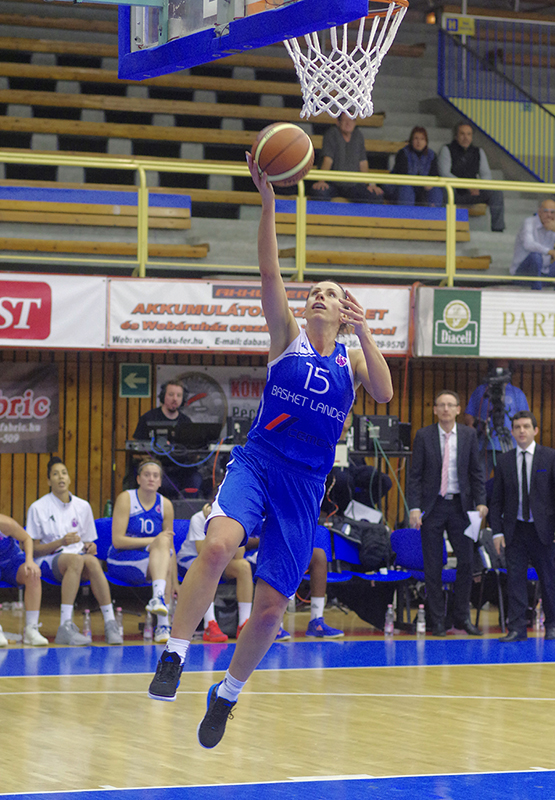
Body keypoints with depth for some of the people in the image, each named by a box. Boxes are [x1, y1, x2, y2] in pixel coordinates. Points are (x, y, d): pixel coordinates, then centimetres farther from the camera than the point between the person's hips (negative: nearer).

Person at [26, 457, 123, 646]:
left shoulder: (83, 507, 14)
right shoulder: (38, 508, 3)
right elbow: (34, 549, 0)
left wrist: (90, 547, -4)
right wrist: (61, 542, -16)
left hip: (78, 557, 3)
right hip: (49, 561, -3)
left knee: (92, 561, -35)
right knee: (76, 559, -38)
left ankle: (110, 624, -40)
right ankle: (66, 627, -48)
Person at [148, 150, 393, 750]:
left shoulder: (352, 360, 12)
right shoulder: (287, 338, 8)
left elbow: (384, 394, -8)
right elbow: (269, 275, -6)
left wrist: (364, 331, -13)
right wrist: (268, 203, -17)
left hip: (305, 483, 2)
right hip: (257, 461, -2)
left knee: (269, 610, -1)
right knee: (218, 545, -34)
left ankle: (226, 696, 23)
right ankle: (173, 659, -24)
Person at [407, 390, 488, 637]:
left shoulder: (469, 435, 5)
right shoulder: (423, 436, 0)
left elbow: (476, 472, 8)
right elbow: (415, 475, -1)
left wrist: (480, 502, -4)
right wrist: (414, 508, -10)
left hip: (460, 506, 1)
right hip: (433, 506, -1)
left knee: (466, 561, 0)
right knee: (433, 567, 1)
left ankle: (462, 617, 12)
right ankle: (437, 621, 8)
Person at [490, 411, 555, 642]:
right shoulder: (504, 461, 7)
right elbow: (496, 500, 9)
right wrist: (497, 531, 0)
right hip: (514, 530, 2)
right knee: (515, 579, -1)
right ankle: (517, 628, 3)